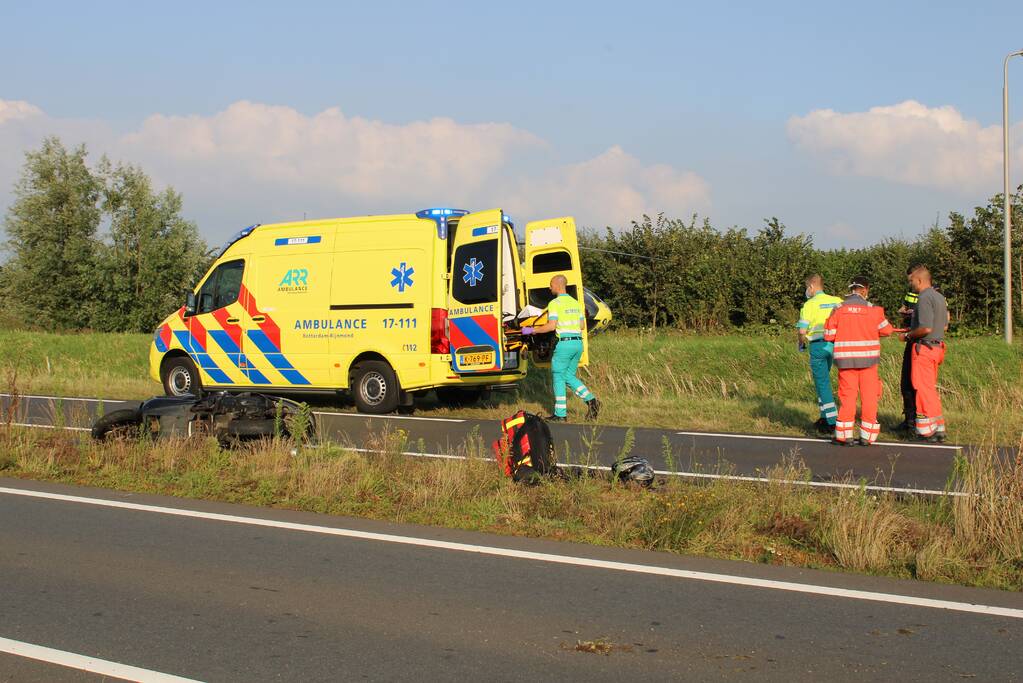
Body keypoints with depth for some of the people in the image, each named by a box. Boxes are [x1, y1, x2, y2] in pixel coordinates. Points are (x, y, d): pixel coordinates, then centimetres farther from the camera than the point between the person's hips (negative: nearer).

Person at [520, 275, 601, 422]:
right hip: (578, 343, 7)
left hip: (564, 344, -7)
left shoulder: (555, 303, -8)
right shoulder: (575, 303, 15)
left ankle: (561, 414, 4)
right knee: (569, 376, 17)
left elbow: (551, 326, -16)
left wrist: (532, 330, -5)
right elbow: (582, 326, 17)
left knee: (558, 377, 4)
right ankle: (591, 400, -1)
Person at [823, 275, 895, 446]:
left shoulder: (839, 309, -1)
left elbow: (829, 336, 1)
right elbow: (886, 330, 7)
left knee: (847, 395, 7)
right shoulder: (873, 310, -3)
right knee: (869, 396, 7)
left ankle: (845, 435, 7)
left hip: (846, 359, 1)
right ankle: (867, 435, 8)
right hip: (868, 358, -1)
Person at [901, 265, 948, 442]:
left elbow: (926, 328, -25)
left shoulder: (925, 298, -17)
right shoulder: (939, 297, 14)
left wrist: (908, 336, -8)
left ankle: (926, 431, -1)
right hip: (937, 346, 10)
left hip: (924, 348, -10)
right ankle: (939, 428, 17)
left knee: (923, 389, -3)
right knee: (931, 389, 15)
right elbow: (944, 325, 20)